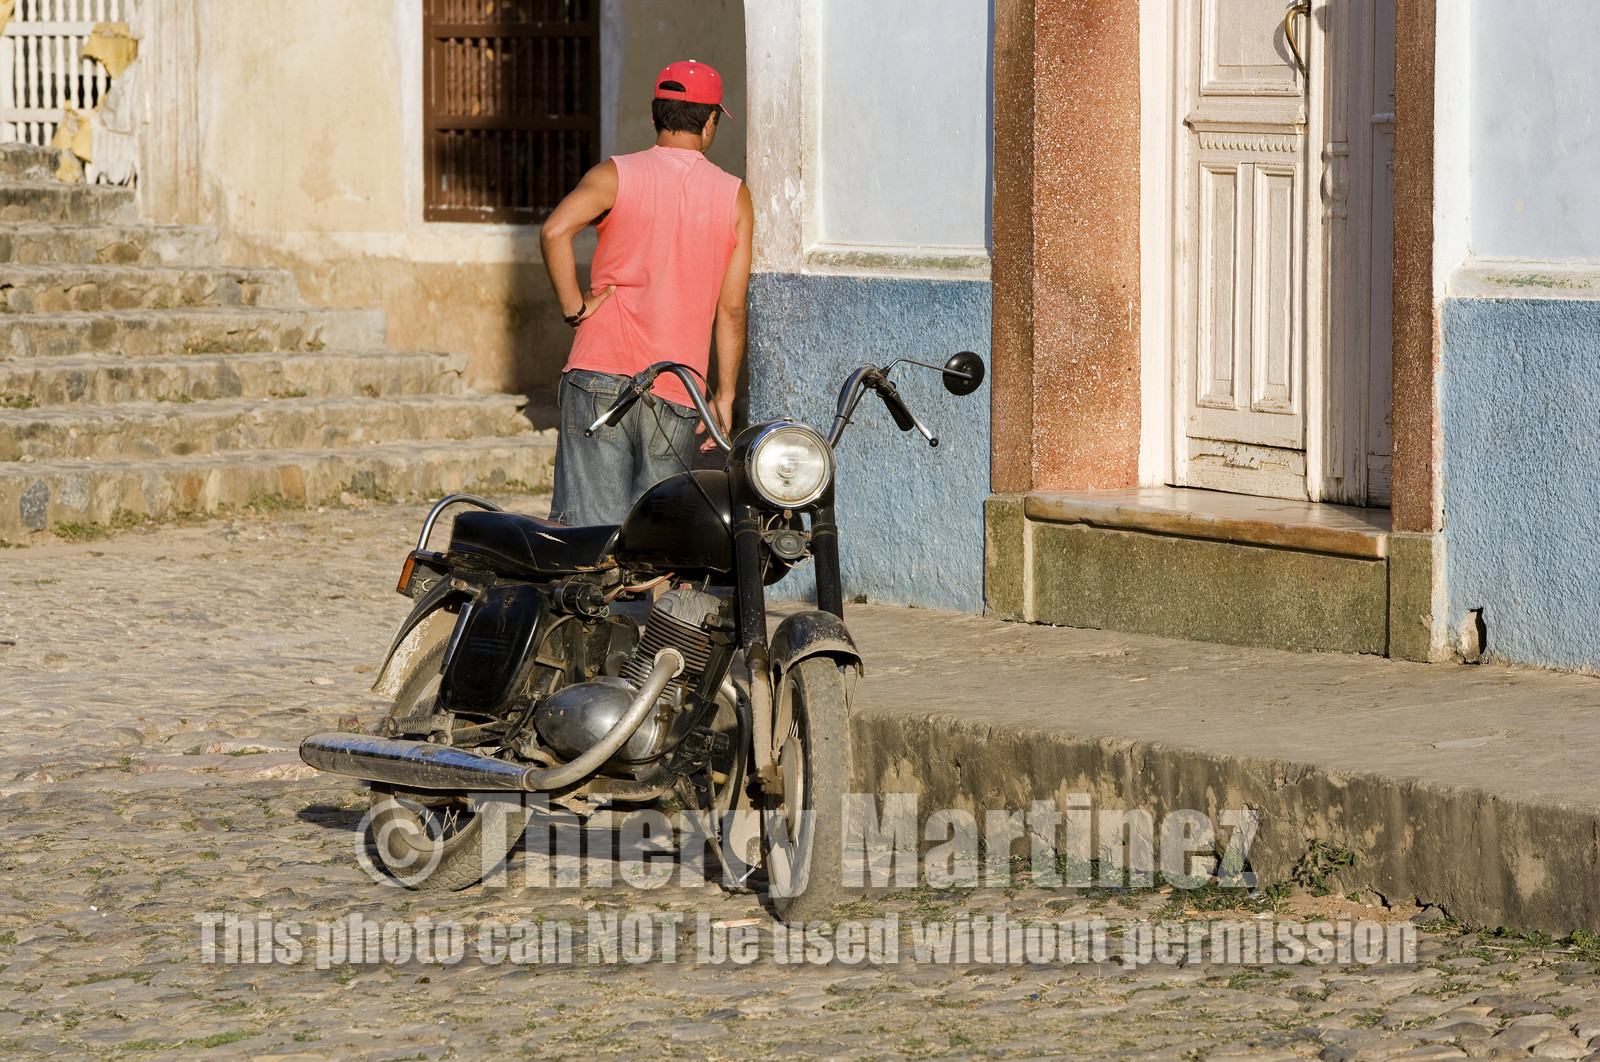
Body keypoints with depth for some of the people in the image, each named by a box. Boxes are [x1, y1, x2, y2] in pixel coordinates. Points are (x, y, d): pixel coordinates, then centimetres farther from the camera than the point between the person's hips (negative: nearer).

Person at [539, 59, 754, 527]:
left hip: (600, 376, -1)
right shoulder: (735, 197, 7)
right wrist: (724, 394, 8)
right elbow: (731, 307, 3)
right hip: (676, 396, 1)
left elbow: (555, 230, -16)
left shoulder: (615, 175, 3)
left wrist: (574, 307, -5)